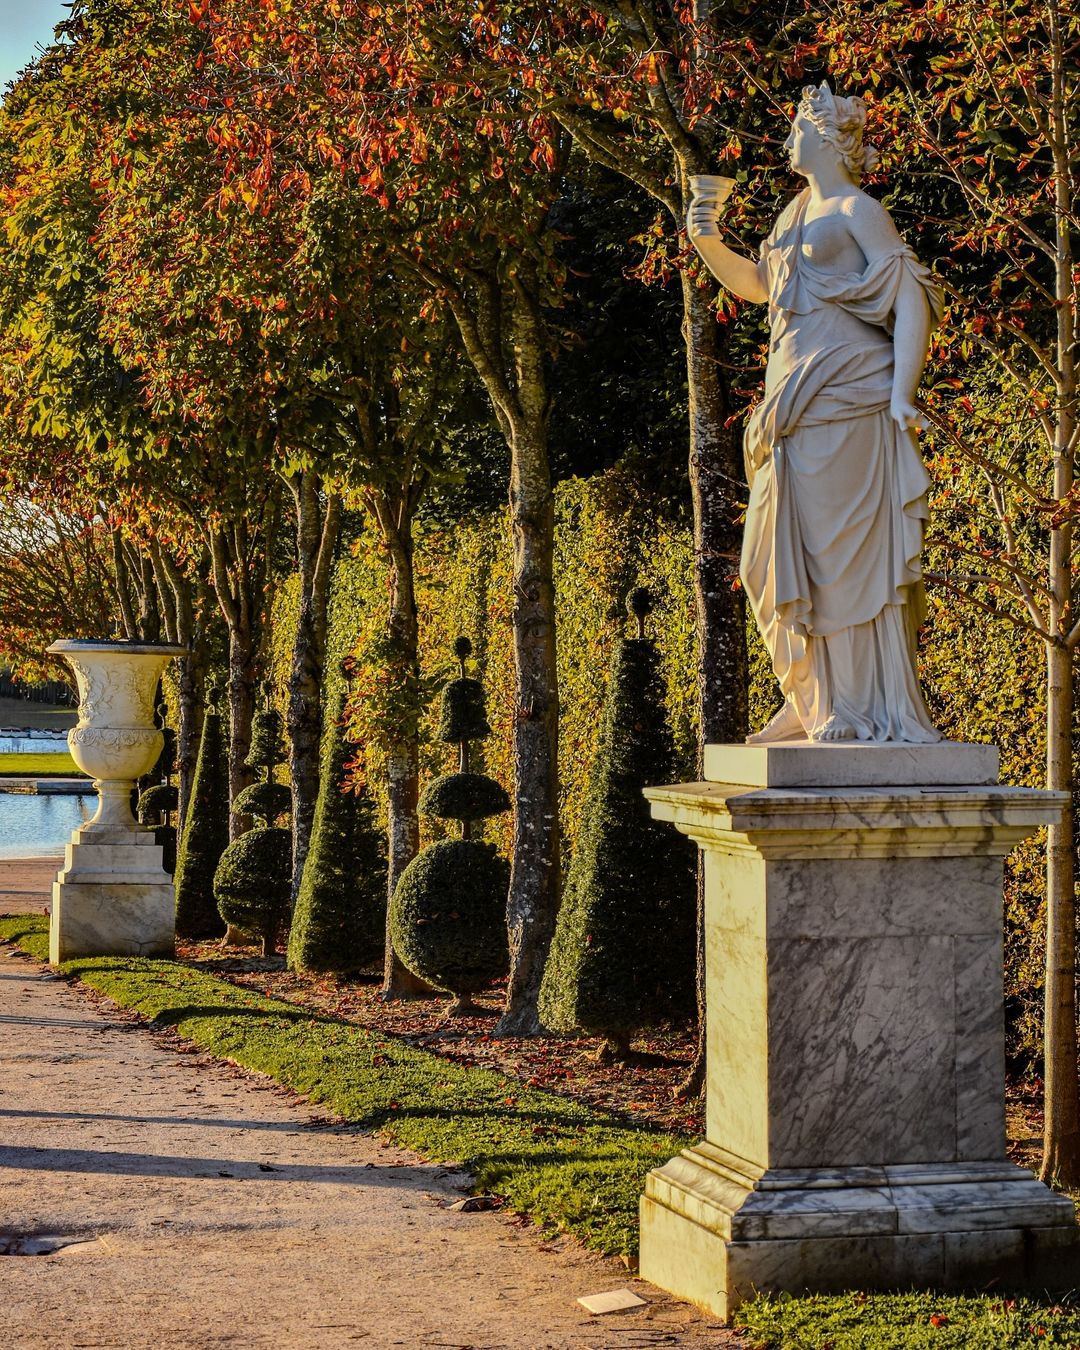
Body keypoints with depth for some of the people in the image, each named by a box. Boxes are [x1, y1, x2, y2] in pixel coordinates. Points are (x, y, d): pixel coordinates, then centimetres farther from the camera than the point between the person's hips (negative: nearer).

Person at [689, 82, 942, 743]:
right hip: (796, 403, 9)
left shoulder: (860, 211, -5)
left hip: (848, 397, -9)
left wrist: (901, 397, -20)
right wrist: (709, 242, 16)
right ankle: (817, 701, 15)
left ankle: (867, 709, -5)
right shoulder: (797, 212, 20)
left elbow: (912, 302, -11)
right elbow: (756, 284, 34)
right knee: (785, 557, 8)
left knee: (848, 546, -9)